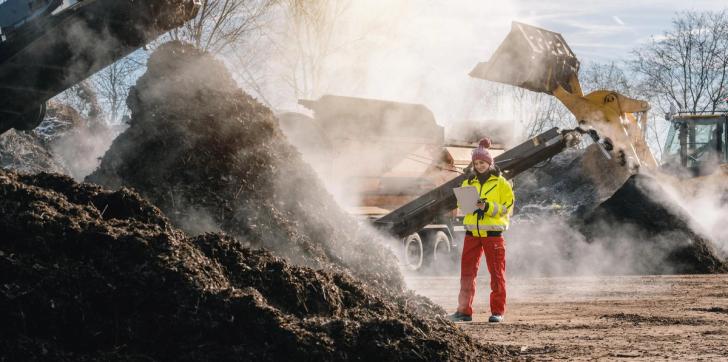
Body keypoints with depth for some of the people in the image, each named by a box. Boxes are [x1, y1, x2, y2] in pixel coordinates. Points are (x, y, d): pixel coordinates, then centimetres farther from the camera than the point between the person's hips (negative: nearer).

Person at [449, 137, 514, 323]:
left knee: (497, 273, 0)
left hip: (493, 232, -4)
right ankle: (464, 311, 6)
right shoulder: (468, 183, 13)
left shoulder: (501, 183, 1)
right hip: (472, 232, 4)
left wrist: (488, 207, -17)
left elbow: (507, 207, -3)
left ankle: (497, 311, 4)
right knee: (467, 272, 2)